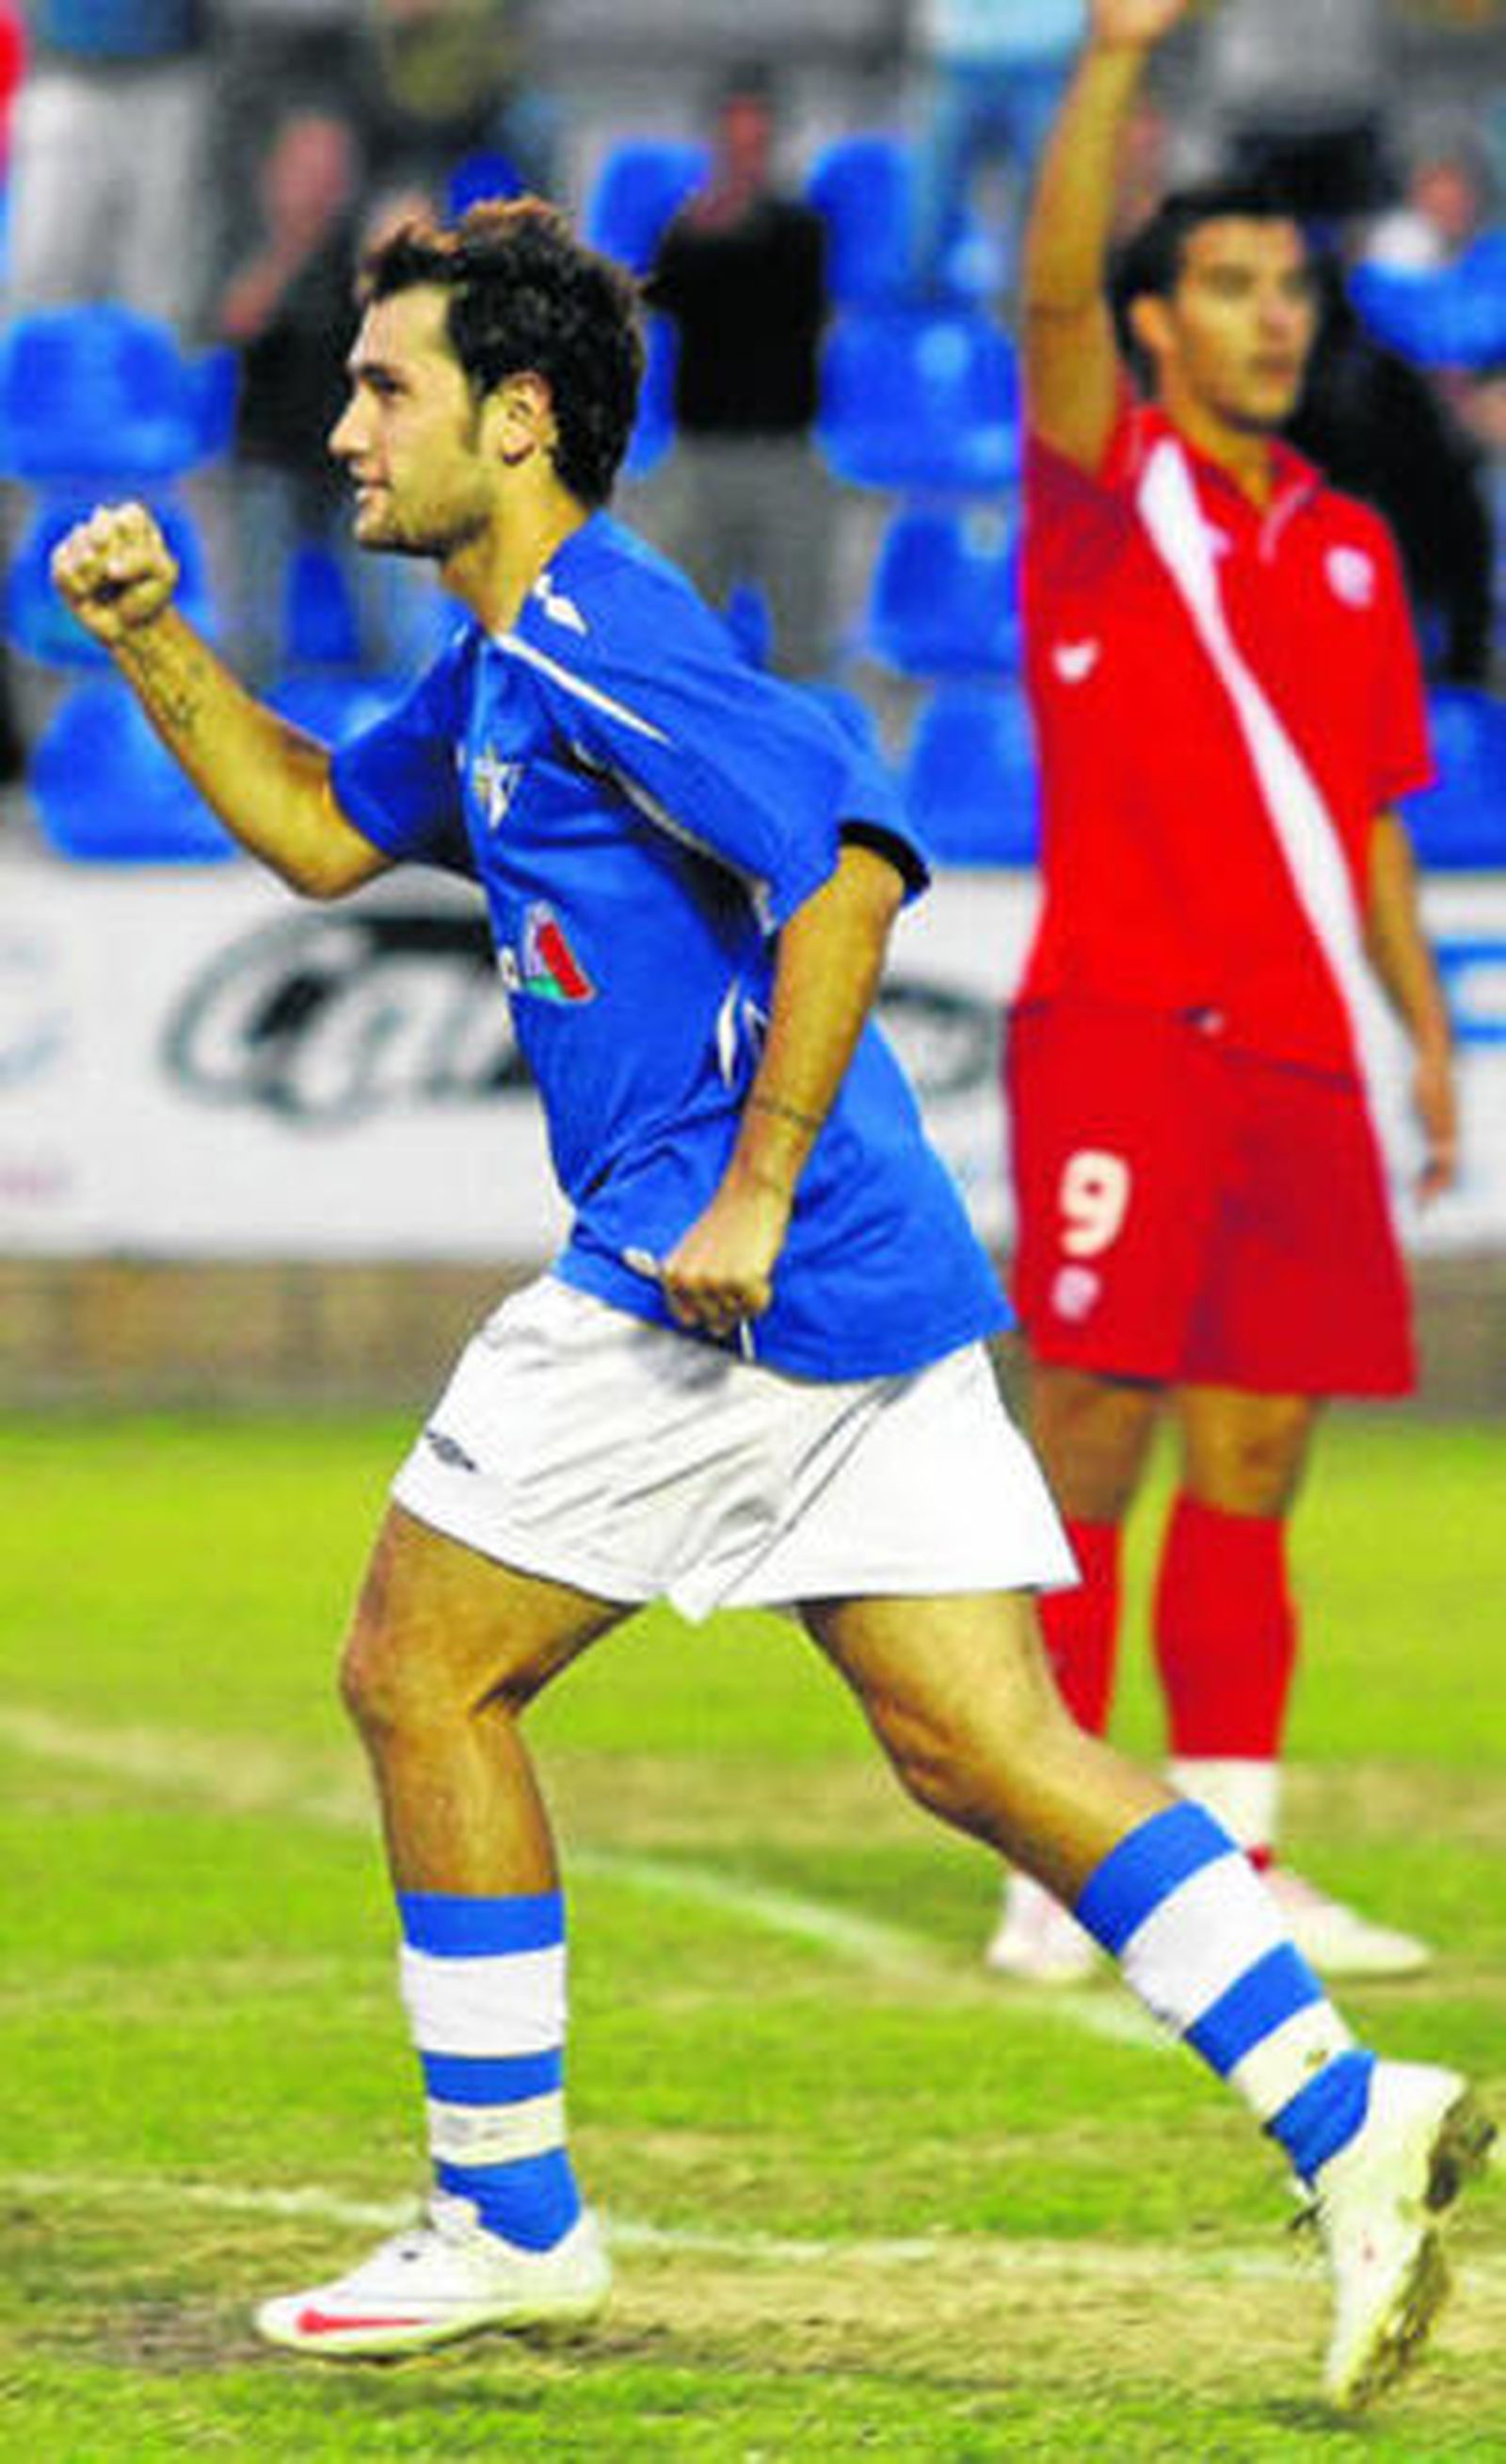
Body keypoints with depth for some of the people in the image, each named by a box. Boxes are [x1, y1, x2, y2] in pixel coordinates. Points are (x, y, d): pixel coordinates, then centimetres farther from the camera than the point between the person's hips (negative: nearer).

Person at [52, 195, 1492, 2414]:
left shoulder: (596, 638, -13)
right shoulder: (500, 668, 19)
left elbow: (853, 859, -23)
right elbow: (325, 831, 33)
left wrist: (751, 1193, -24)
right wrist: (152, 642, 20)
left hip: (729, 1281, -10)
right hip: (871, 1296, 10)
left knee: (422, 1668, 3)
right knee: (979, 1741, 4)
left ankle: (509, 2222, 9)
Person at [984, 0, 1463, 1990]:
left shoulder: (1347, 545, 17)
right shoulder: (1106, 486, 1)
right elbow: (1054, 293, -18)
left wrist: (1427, 1035, 15)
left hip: (1298, 1055, 5)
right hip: (1119, 1034, -5)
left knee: (1252, 1467, 5)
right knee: (1090, 1444, -6)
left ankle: (1229, 1863, 9)